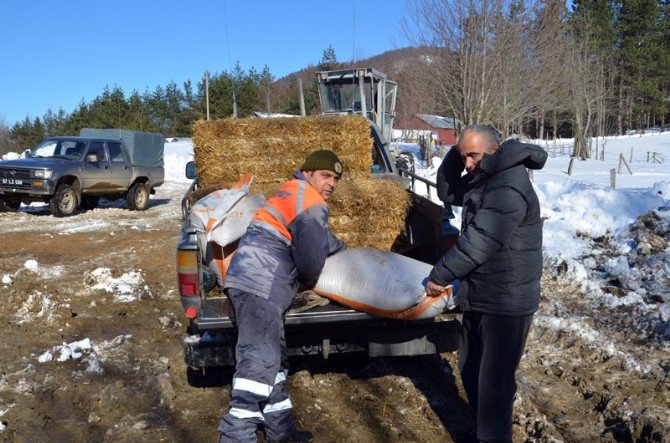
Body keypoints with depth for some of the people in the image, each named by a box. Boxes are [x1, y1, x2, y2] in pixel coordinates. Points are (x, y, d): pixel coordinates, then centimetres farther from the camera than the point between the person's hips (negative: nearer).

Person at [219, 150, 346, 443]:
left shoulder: (293, 191, 26)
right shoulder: (312, 203, -5)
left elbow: (319, 234, 42)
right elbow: (311, 256, -13)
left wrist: (343, 250, 54)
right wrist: (308, 281, 9)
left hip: (248, 280, 10)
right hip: (260, 285, -10)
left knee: (273, 357, 14)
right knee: (259, 358, -12)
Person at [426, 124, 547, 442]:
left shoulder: (509, 189, -23)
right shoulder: (482, 182, 9)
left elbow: (478, 243, -26)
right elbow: (447, 192, 20)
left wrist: (439, 276, -16)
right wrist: (455, 155, 2)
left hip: (506, 303, -10)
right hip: (479, 296, 10)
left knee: (493, 380, 0)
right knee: (469, 369, 20)